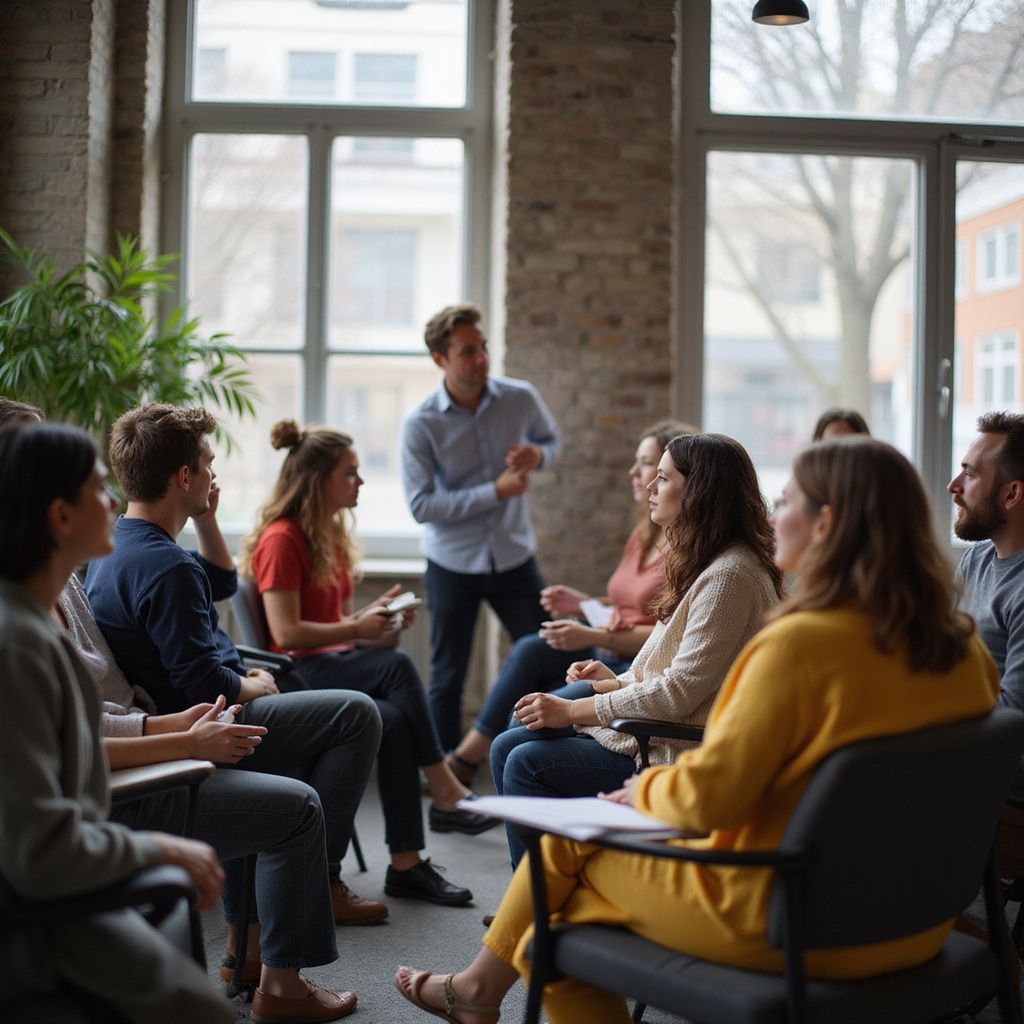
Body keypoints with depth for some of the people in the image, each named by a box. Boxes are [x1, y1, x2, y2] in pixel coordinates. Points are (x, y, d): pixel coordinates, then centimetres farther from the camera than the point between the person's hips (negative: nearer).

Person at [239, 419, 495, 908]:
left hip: (333, 664, 8)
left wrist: (373, 613, 1)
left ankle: (406, 864, -27)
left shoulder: (330, 534, 17)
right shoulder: (282, 539, -12)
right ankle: (446, 795, -26)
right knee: (396, 665, -32)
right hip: (296, 673, -8)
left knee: (395, 721, -25)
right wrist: (357, 630, -14)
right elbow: (287, 633, -18)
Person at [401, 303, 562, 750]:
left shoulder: (521, 398, -6)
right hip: (453, 564, -2)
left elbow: (552, 440, 14)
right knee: (447, 680, 8)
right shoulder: (420, 424, -14)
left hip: (514, 557, 2)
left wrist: (537, 454, -11)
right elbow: (421, 505, -18)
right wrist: (495, 492, -24)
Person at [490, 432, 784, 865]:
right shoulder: (702, 562, 14)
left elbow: (679, 693, -22)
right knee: (508, 747, 5)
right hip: (653, 725, 11)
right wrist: (616, 681, 6)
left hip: (681, 754, -10)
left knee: (528, 763, -15)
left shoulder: (730, 574, -19)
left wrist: (572, 711, -17)